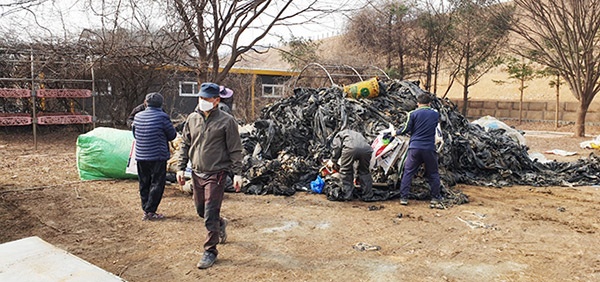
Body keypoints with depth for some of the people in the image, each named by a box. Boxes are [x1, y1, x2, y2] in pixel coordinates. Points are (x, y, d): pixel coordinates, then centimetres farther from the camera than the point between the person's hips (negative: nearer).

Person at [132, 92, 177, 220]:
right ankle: (150, 211, 3)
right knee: (157, 184, 3)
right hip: (158, 156, -5)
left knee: (144, 183, 15)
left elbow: (134, 134, 15)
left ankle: (146, 209, 21)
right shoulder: (162, 117, -13)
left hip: (140, 156, 5)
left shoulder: (138, 116, 3)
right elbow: (172, 135, -4)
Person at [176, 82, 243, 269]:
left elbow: (235, 150, -6)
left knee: (210, 215, -5)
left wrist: (237, 174, -9)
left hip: (216, 174, -6)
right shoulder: (192, 118, 6)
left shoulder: (226, 121, -8)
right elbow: (184, 145, 14)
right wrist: (181, 168, 9)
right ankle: (220, 224, 47)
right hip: (197, 173, 6)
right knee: (200, 210, 18)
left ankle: (210, 251, 10)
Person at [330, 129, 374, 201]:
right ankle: (367, 196, 25)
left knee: (345, 171, 13)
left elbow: (337, 146, 11)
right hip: (366, 148, 5)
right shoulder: (358, 134, 46)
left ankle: (347, 196, 15)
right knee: (364, 172, 22)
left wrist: (333, 160, 21)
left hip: (350, 148, -4)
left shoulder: (339, 134, 33)